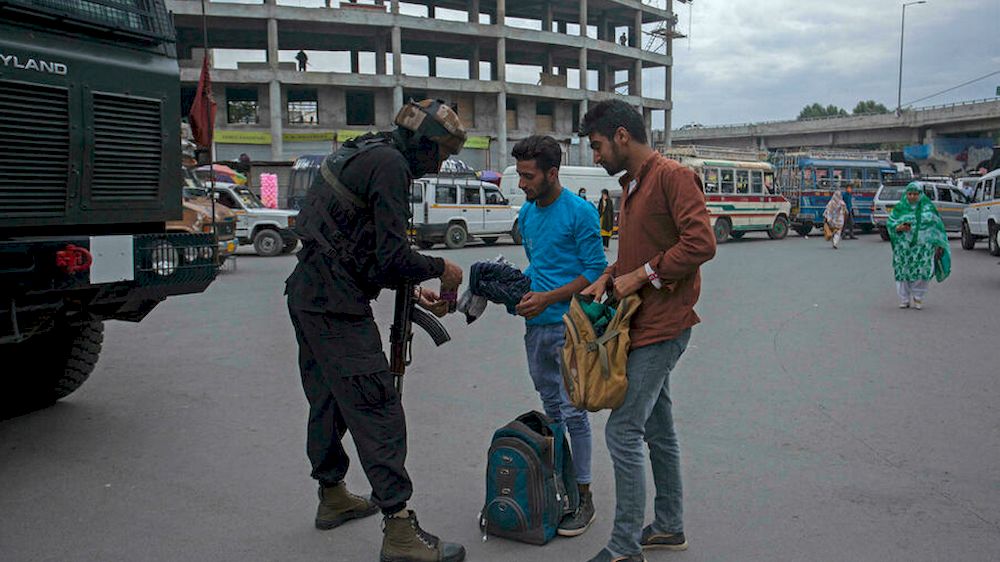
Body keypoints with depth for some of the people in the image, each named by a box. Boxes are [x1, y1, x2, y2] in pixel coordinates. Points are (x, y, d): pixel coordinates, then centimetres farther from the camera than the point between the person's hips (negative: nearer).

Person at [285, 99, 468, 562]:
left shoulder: (364, 155, 18)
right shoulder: (390, 165, -14)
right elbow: (392, 256, -20)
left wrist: (411, 290, 16)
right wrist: (440, 269, -3)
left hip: (308, 295, 11)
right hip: (336, 305, -11)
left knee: (328, 399, 21)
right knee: (376, 408, -8)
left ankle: (332, 497, 36)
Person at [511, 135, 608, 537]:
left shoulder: (580, 212, -11)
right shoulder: (526, 213, 11)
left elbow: (596, 271, -12)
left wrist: (548, 298, -17)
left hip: (568, 325, -7)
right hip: (535, 325, 7)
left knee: (572, 410, -4)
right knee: (551, 406, 15)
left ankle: (584, 497, 5)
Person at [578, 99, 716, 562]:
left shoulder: (672, 177, -13)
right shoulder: (631, 184, 17)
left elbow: (701, 243, -23)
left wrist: (641, 275, -18)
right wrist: (607, 279, 6)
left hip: (660, 326, -10)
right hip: (644, 324, 10)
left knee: (623, 431, -10)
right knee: (657, 430, 17)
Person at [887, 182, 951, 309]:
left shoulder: (928, 207, 7)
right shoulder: (900, 208, 6)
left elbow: (937, 225, 10)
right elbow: (890, 223, 5)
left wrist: (938, 245, 6)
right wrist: (899, 228, -17)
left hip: (924, 246, 0)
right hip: (904, 247, 0)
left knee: (923, 271, -9)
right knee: (904, 271, -1)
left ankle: (917, 297, 13)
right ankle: (904, 300, 13)